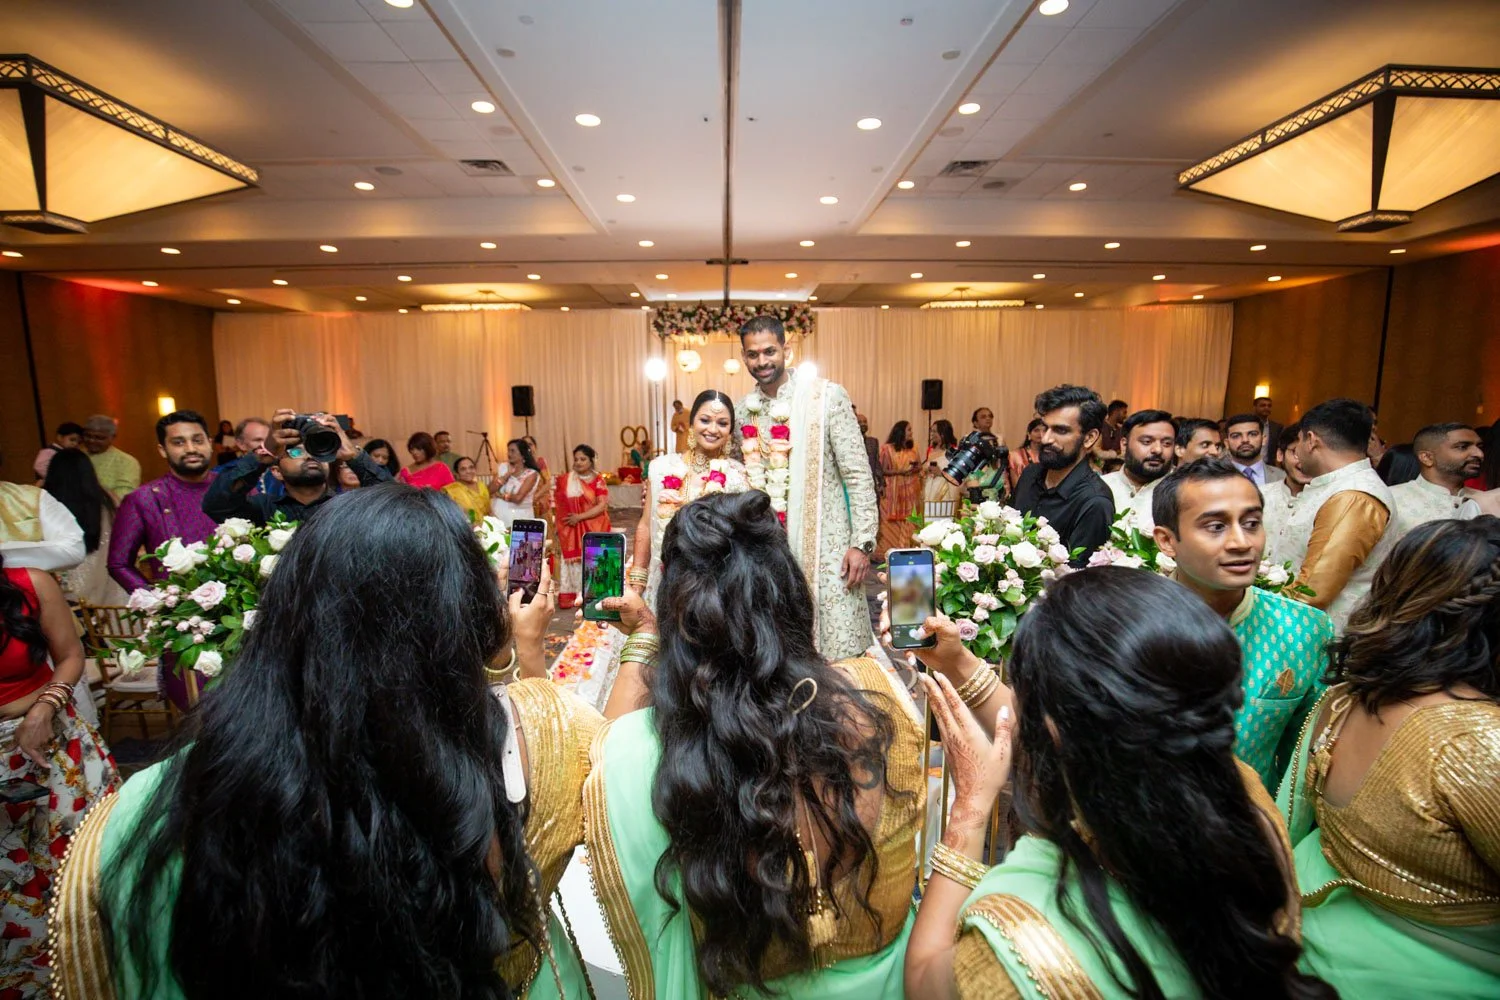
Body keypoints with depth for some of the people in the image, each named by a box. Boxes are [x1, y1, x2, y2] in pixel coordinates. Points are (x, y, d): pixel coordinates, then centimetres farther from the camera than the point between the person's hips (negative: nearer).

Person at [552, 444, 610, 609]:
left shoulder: (598, 480, -2)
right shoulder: (566, 479, 7)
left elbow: (602, 506, -11)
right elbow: (560, 504, 8)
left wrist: (580, 517, -17)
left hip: (593, 529, -2)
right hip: (571, 529, 2)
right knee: (572, 560, 1)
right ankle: (570, 596, 6)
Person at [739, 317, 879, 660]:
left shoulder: (827, 396, -5)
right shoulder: (743, 410, 8)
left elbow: (858, 474, -6)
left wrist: (862, 542, -11)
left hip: (825, 544, -4)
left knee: (839, 648, -3)